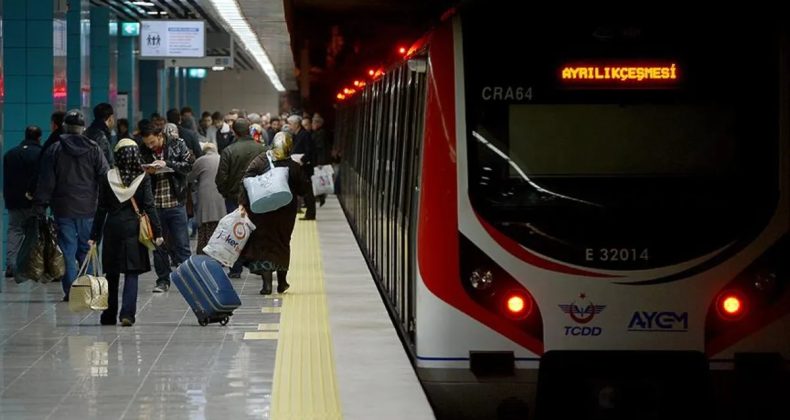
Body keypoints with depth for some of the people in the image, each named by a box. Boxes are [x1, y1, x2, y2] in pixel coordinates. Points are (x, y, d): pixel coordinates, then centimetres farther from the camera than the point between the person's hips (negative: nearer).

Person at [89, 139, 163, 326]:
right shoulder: (143, 178, -4)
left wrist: (94, 236, 5)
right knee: (132, 274, 1)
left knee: (112, 274, 12)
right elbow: (149, 206, -7)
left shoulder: (108, 178, -1)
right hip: (133, 228, -1)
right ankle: (127, 313, -13)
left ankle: (109, 315, 18)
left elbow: (101, 209, 1)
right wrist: (157, 232, -4)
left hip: (112, 228, 1)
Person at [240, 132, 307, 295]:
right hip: (285, 212, 1)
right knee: (282, 244, 18)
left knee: (263, 244, 4)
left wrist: (244, 204, -12)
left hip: (262, 211, -1)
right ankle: (281, 283, 25)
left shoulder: (259, 161, -9)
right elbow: (302, 190, -3)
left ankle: (267, 283, -10)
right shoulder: (294, 167, -9)